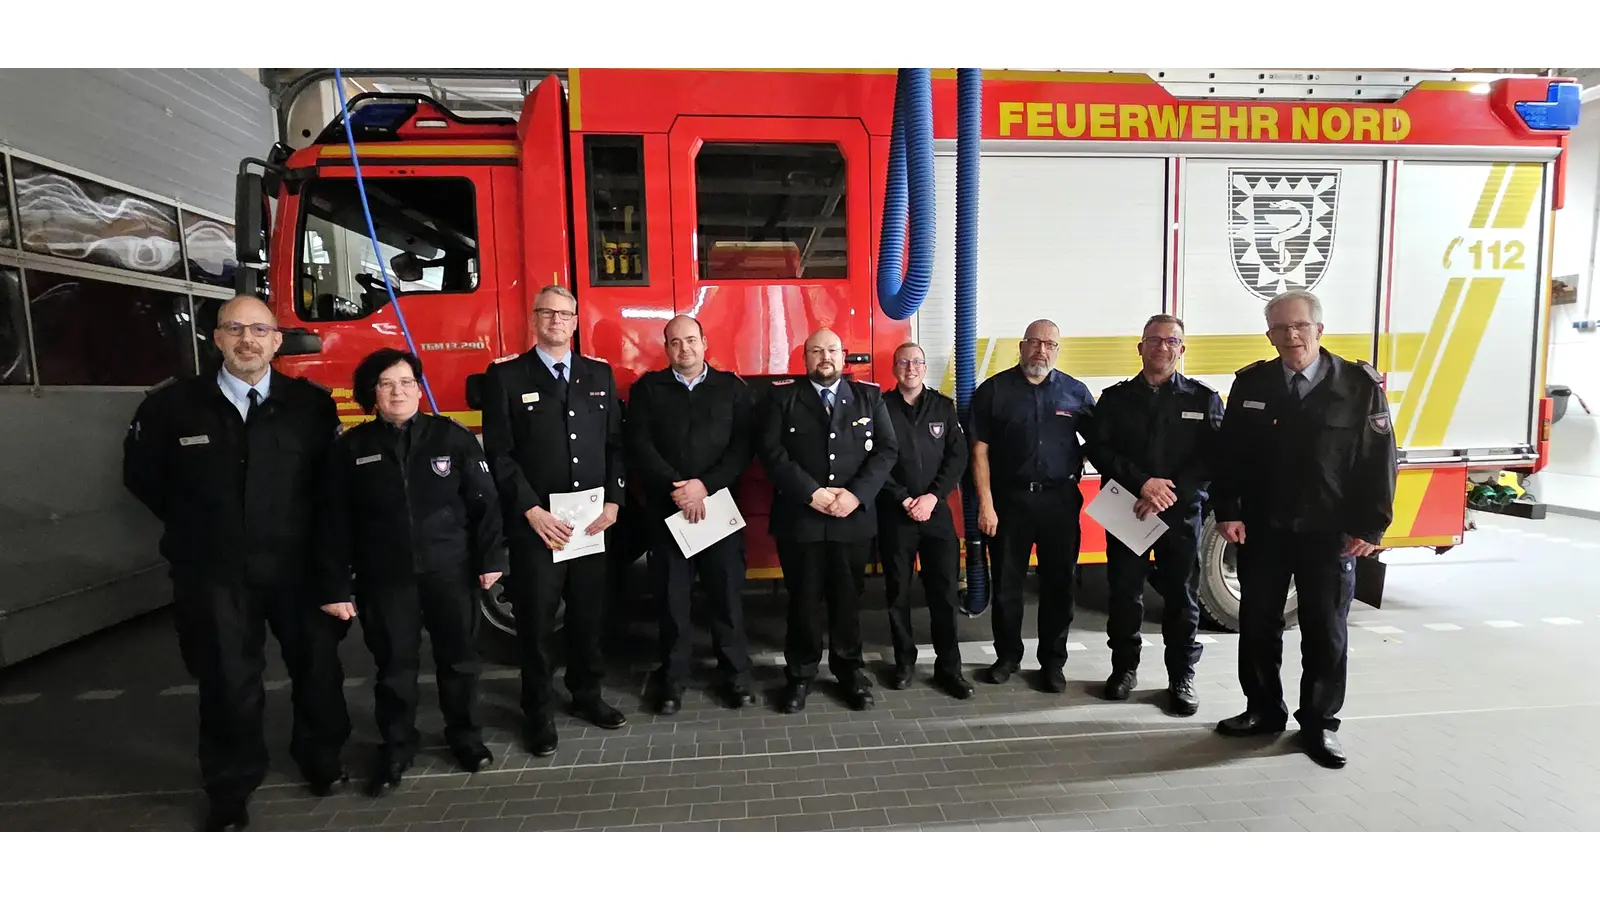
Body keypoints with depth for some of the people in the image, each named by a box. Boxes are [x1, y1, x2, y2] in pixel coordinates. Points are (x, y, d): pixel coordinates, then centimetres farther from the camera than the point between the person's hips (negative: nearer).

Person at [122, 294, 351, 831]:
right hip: (214, 571, 0)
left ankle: (321, 757, 37)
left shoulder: (312, 403, -4)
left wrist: (305, 529, 0)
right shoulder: (172, 404, -2)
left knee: (316, 665, 13)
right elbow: (142, 475, 10)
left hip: (297, 565, 0)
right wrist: (196, 529, 9)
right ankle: (230, 790, 29)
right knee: (228, 683, 9)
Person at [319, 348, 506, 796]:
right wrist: (336, 586, -1)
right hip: (385, 577, 1)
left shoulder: (452, 436, -3)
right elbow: (336, 522, 1)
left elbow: (484, 500, -3)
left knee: (458, 657, 12)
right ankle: (395, 749, 31)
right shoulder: (353, 447, 1)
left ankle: (466, 736, 32)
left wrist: (491, 558, -6)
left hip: (450, 569, 0)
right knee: (394, 665, 11)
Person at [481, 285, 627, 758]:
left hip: (593, 519, 3)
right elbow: (499, 454, -6)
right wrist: (532, 511, -14)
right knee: (536, 620, 7)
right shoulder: (505, 376, -1)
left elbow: (616, 444, 8)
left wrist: (613, 502, -2)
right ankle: (539, 711, 24)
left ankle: (587, 693, 32)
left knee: (588, 613, 13)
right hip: (536, 522, -3)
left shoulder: (600, 375, 10)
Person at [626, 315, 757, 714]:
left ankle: (737, 673, 20)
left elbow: (742, 446, -1)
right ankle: (672, 677, 21)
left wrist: (705, 485, -14)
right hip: (666, 509, 0)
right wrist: (677, 489, -15)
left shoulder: (732, 387, 7)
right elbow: (639, 446, -4)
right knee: (672, 598, 7)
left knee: (728, 594, 6)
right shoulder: (647, 389, 7)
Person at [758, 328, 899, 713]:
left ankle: (849, 669, 28)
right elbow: (771, 451, -7)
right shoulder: (783, 396, 3)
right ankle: (801, 673, 24)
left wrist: (856, 494, -12)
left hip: (854, 517, 1)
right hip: (799, 517, -1)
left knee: (848, 597, 11)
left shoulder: (869, 396, 8)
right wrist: (811, 493, -15)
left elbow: (887, 450, 1)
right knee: (803, 599, 8)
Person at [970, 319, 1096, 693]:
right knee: (1006, 583, 9)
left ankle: (1052, 662, 23)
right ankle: (1007, 656, 25)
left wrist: (1076, 462, -9)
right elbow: (980, 451, -3)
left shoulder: (1076, 391, 4)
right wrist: (985, 503, -8)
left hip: (1060, 499, 1)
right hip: (1009, 498, -1)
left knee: (1059, 583, 8)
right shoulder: (993, 390, -1)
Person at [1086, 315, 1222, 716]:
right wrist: (1143, 483, -15)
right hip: (1125, 510, 1)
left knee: (1180, 595, 6)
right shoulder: (1115, 397, 7)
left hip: (1182, 512, 0)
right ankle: (1125, 666, 23)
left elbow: (1212, 458, -3)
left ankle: (1181, 678, 19)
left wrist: (1170, 493, -16)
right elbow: (1099, 450, -2)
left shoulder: (1203, 399, 5)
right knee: (1124, 591, 7)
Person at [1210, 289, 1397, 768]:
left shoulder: (1360, 385, -5)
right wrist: (1227, 512, -6)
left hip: (1329, 533, -2)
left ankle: (1319, 724, 23)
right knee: (1258, 625, 11)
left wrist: (1370, 526, -8)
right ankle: (1264, 710, 28)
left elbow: (1378, 459, -5)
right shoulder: (1250, 384, 1)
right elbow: (1230, 454, 1)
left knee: (1325, 633, 8)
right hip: (1262, 529, 2)